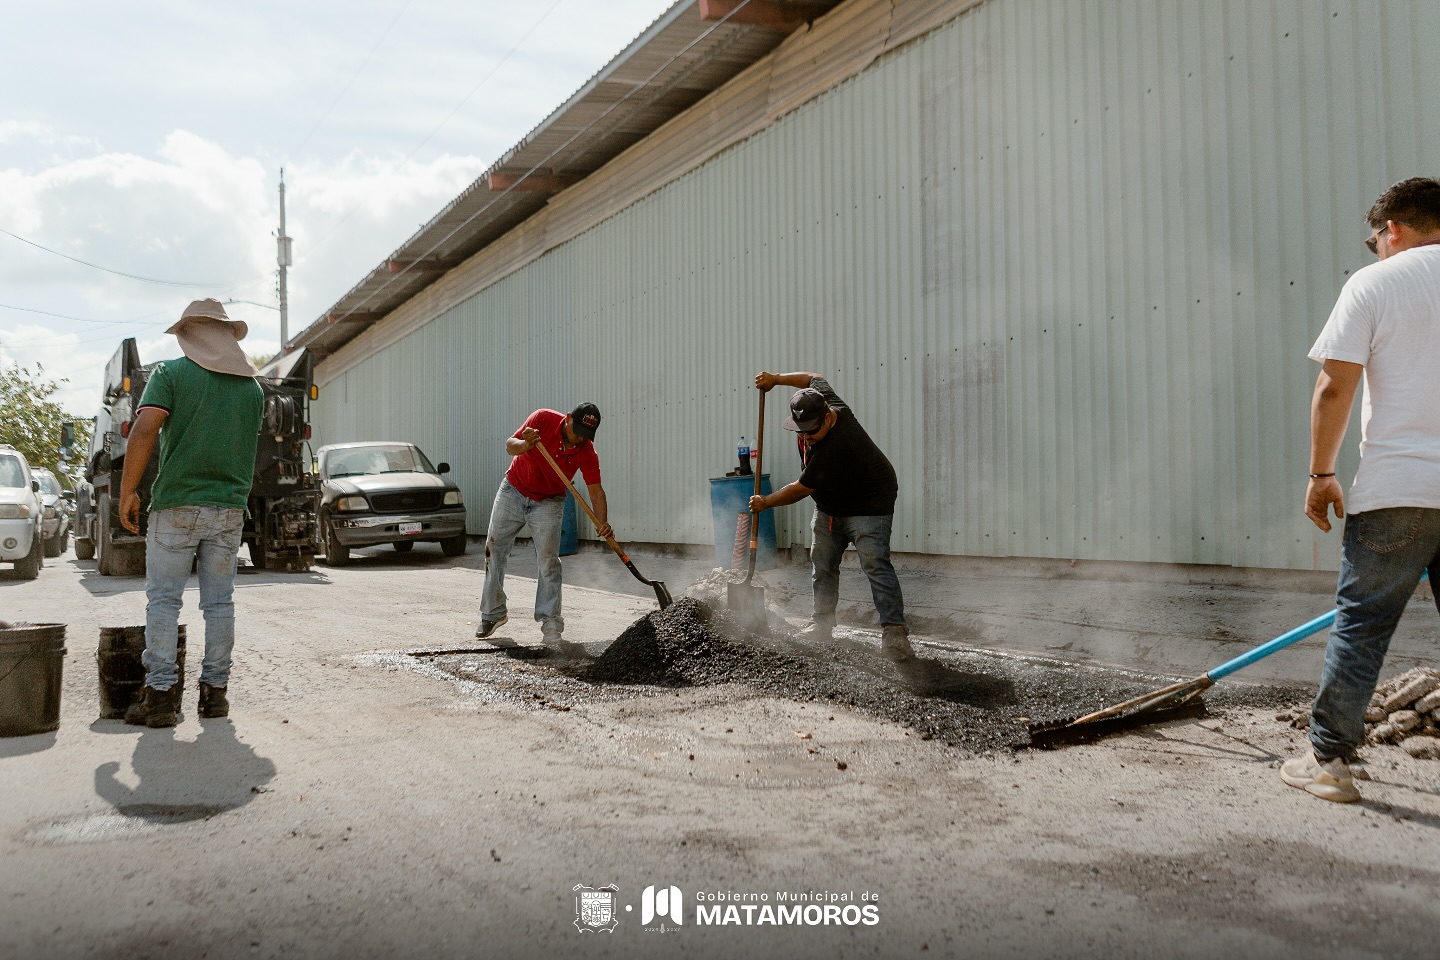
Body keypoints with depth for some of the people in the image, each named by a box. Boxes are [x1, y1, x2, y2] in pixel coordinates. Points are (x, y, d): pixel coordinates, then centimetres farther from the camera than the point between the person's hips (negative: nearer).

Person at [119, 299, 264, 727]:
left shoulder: (171, 373, -3)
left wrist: (128, 491, -8)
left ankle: (159, 694, 0)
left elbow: (144, 430, -14)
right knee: (219, 600, 8)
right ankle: (215, 691, 11)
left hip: (177, 503, -3)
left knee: (163, 599, 2)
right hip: (230, 507, 3)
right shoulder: (252, 387, 10)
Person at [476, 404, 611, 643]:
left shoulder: (587, 452, -20)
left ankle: (550, 621, -6)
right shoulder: (543, 419, -21)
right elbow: (509, 445, -19)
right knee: (494, 551, 4)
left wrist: (602, 523, -40)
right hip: (513, 492, 1)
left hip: (548, 503, -1)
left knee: (548, 561, -11)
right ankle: (493, 614, 16)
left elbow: (596, 490, -24)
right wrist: (525, 445, -43)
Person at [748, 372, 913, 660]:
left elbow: (800, 490, -26)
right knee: (822, 565, 10)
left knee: (875, 564, -21)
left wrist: (765, 502, -11)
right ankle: (823, 624, 19)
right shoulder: (823, 399, -13)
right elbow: (815, 378, 12)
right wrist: (776, 379, 1)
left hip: (867, 504, -9)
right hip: (830, 506, 10)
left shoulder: (833, 448, -36)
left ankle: (894, 631, -24)